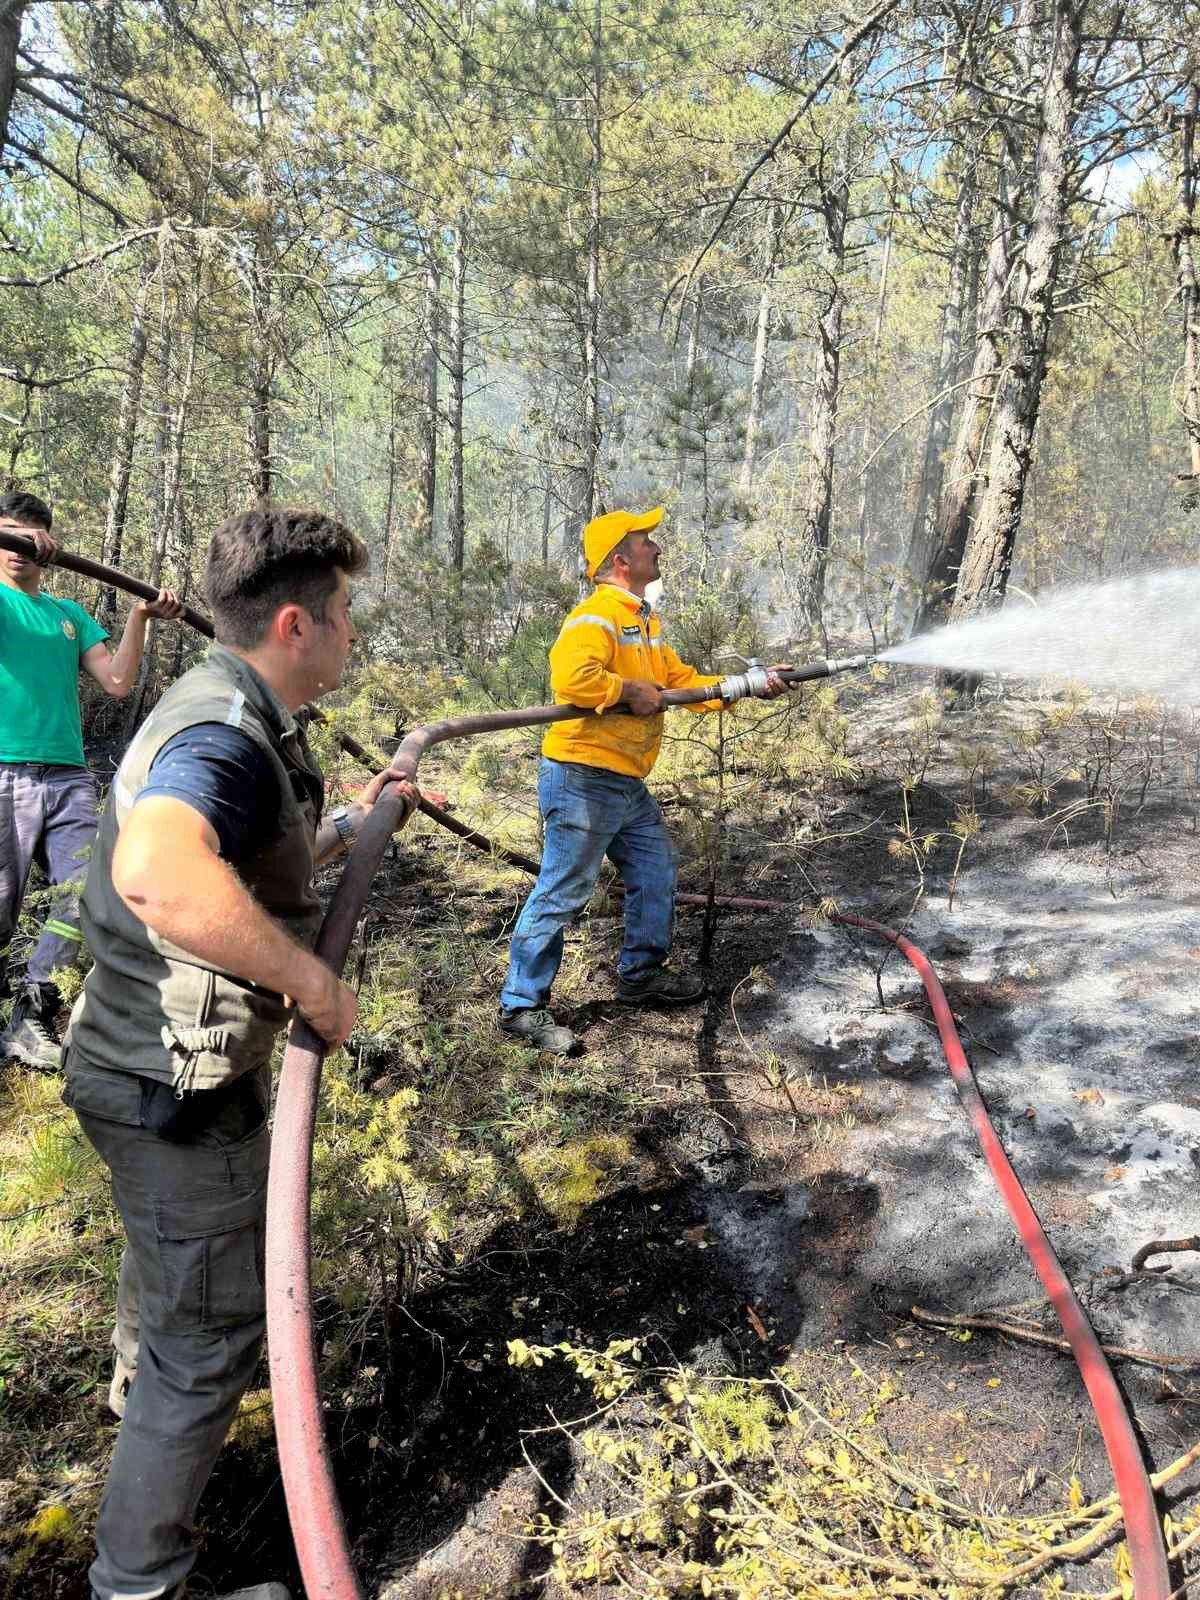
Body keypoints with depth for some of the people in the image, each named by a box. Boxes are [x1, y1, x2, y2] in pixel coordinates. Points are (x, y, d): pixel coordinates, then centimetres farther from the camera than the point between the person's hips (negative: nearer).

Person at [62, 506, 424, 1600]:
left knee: (167, 1251, 36)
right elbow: (159, 873, -53)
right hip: (176, 1089, -11)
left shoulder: (228, 715, 5)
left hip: (141, 1059, 11)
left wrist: (349, 823, 13)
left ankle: (141, 1390, 67)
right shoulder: (226, 735, -30)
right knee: (208, 1337, 7)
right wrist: (313, 980, -41)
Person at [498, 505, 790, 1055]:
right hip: (583, 780, -10)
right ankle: (521, 1006, 5)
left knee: (656, 874, 19)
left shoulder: (644, 620, 16)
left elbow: (683, 681, 18)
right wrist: (630, 691, -21)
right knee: (562, 893, -5)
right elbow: (571, 677, -34)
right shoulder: (596, 616, -17)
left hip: (628, 784, 10)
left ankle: (641, 973, 36)